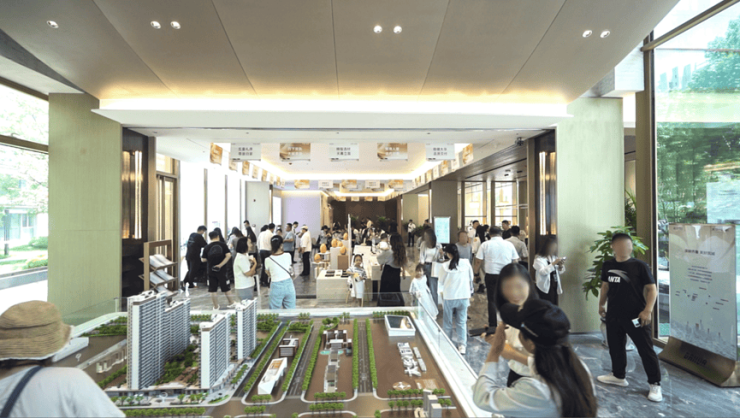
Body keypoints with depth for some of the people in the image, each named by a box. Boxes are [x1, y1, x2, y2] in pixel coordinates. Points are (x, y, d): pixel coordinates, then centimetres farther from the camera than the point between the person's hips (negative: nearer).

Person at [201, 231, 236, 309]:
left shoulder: (207, 247, -2)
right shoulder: (223, 244, -4)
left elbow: (203, 260, 0)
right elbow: (228, 255, -14)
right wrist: (221, 264, -11)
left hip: (211, 270, 1)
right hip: (221, 270, -1)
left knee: (213, 290, 10)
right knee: (226, 288, 12)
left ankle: (216, 307, 16)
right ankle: (231, 303, 23)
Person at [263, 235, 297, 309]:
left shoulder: (268, 260, -11)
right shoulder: (288, 256, -6)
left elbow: (268, 274, 5)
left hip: (276, 287, -2)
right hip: (289, 285, 2)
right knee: (291, 310, 12)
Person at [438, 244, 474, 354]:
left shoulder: (445, 266, -12)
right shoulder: (466, 263, -6)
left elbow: (441, 282, 0)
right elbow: (471, 279, 7)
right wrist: (470, 292, 21)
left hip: (449, 297, -2)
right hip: (463, 296, 2)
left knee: (447, 323, 13)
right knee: (462, 322, 11)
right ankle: (462, 346, 13)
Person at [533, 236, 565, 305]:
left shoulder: (554, 257, 12)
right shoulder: (539, 258, -9)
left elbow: (559, 272, 16)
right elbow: (543, 271, -23)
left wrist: (561, 266, -4)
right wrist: (554, 263, -25)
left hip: (554, 286, 7)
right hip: (545, 287, -7)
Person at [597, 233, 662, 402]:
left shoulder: (639, 265, -10)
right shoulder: (608, 265, 2)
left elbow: (652, 288, -9)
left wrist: (648, 310, -17)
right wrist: (601, 304, 17)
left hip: (635, 316, -4)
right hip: (613, 315, 5)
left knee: (646, 349, 3)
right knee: (615, 347, 16)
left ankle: (655, 384, 18)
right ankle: (618, 375, 34)